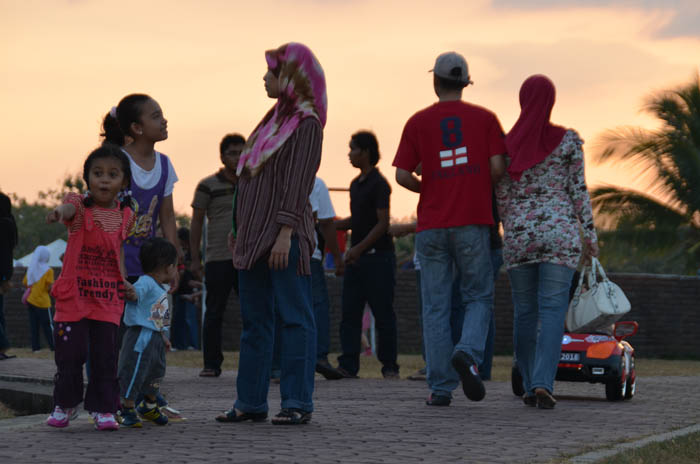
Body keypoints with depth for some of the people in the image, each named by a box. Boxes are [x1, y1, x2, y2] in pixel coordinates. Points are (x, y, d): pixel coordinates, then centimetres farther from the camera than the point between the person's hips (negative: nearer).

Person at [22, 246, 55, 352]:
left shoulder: (31, 269, 7)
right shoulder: (48, 270, -10)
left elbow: (24, 283, 11)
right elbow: (50, 287, -16)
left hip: (31, 300, 5)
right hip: (43, 302, -5)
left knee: (34, 325, 7)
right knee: (47, 325, -1)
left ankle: (35, 347, 5)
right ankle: (53, 346, -1)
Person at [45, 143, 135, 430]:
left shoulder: (124, 215, 5)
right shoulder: (80, 205, -8)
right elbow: (70, 208, -34)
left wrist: (124, 280, 10)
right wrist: (60, 211, -58)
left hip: (108, 298, 3)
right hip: (74, 295, -3)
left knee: (105, 356, 0)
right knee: (70, 354, 1)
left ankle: (103, 409, 10)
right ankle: (65, 405, 19)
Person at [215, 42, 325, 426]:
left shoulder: (306, 123, -8)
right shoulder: (274, 119, 18)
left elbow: (297, 183, -16)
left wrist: (285, 234, -22)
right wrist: (240, 233, 19)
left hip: (284, 236, -9)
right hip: (255, 235, 9)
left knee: (294, 318, -5)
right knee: (254, 319, 10)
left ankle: (297, 402, -4)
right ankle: (250, 401, 15)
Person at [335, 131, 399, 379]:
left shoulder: (378, 184, -10)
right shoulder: (356, 184, 16)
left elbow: (382, 223, -14)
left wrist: (358, 248, -19)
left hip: (378, 256, -8)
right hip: (356, 257, 8)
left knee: (382, 313, -3)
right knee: (350, 313, 1)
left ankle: (389, 366, 4)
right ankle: (348, 365, -1)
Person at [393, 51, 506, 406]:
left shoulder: (418, 122, 4)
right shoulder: (485, 118, 4)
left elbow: (403, 175, -3)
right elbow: (497, 168, -6)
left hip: (431, 225, 1)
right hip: (473, 221, -1)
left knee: (435, 307, 4)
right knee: (478, 297, 9)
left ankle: (440, 387, 1)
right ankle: (467, 353, -19)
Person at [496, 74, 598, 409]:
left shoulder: (507, 143, 3)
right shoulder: (568, 140, -1)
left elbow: (501, 196, 4)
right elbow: (579, 190, -3)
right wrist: (589, 232, 3)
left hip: (518, 233, 2)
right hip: (560, 232, -2)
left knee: (525, 311, 12)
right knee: (553, 310, -5)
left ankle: (529, 386, 15)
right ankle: (543, 383, -20)